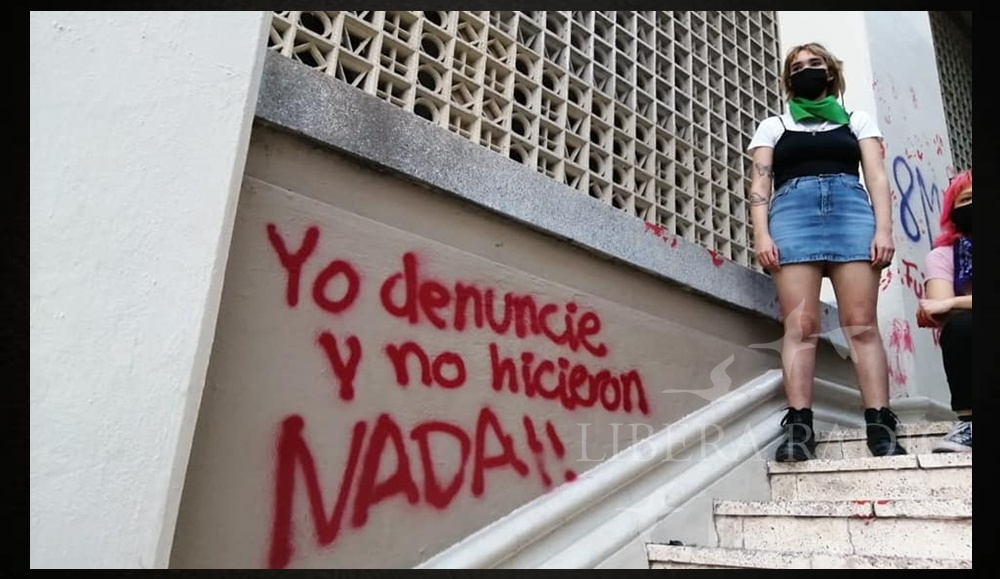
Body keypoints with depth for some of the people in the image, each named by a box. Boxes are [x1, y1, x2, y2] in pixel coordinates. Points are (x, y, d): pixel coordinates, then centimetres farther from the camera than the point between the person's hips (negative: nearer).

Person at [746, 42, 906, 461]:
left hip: (851, 209, 1)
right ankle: (798, 428, -19)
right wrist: (761, 234, -5)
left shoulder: (857, 120, 26)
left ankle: (880, 427, -13)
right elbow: (760, 184, 12)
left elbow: (877, 177, 14)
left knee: (861, 323, -11)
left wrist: (883, 228, -3)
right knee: (800, 325, -14)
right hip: (792, 213, -1)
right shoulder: (773, 126, 24)